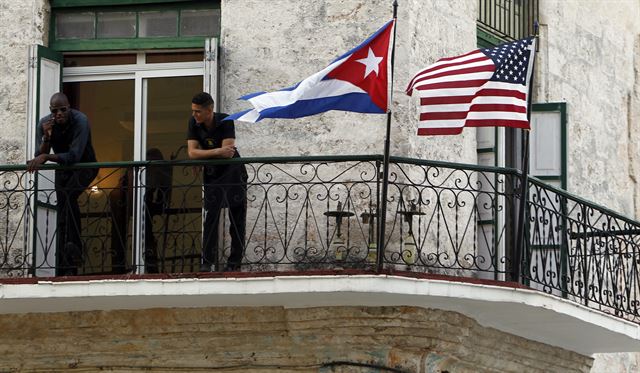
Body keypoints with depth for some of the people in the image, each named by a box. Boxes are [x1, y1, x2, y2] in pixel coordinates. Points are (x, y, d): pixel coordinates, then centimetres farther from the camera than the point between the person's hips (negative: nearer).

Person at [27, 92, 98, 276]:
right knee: (62, 214, -1)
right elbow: (39, 156, -17)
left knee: (68, 194, -33)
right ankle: (65, 270, 1)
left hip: (84, 166, -5)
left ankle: (75, 245, -33)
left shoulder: (80, 121, -29)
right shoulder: (44, 124, -16)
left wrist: (45, 157, -45)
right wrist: (46, 137, -34)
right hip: (62, 169, 5)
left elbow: (74, 156, -36)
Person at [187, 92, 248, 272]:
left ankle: (235, 262, 1)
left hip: (233, 172, -3)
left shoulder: (225, 122, -19)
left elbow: (228, 153, -27)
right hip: (212, 174, 3)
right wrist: (217, 152, -27)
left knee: (237, 217, -3)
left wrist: (202, 153, -17)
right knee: (211, 216, -6)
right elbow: (192, 153, -16)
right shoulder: (194, 123, -9)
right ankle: (208, 262, -8)